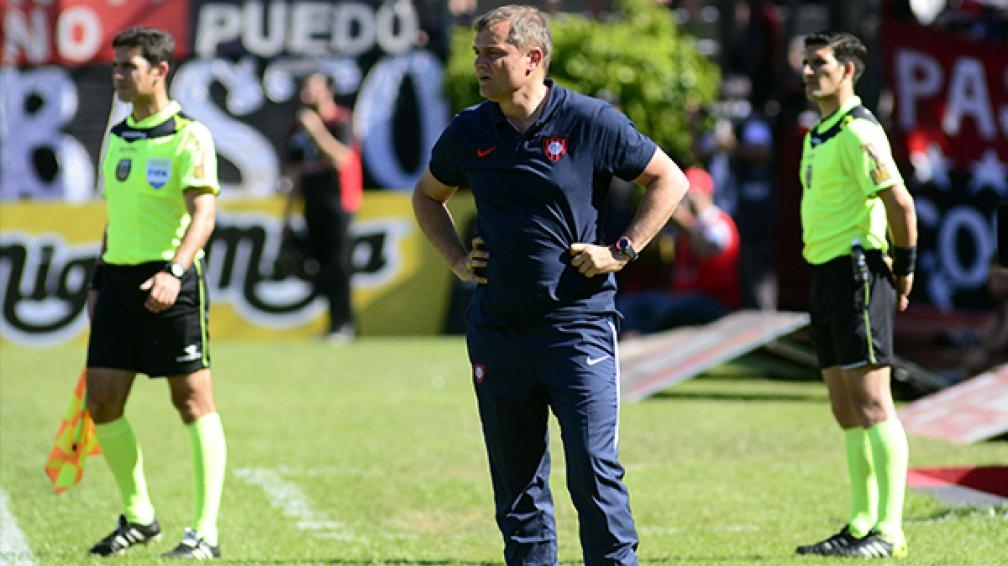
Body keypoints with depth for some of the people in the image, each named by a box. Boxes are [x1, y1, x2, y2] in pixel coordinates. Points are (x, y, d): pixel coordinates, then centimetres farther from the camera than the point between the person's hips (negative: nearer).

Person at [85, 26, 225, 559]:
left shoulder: (189, 137, -9)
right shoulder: (116, 136, 15)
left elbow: (203, 214, -18)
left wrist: (174, 271, -32)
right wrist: (98, 281, 20)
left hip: (167, 283, -7)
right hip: (119, 279, 7)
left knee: (193, 401, -3)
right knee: (102, 401, 3)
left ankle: (205, 532, -1)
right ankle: (138, 516, 19)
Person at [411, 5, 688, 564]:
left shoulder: (591, 121, -6)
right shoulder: (468, 132, 5)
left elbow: (668, 181, 3)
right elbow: (427, 196, 24)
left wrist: (620, 251, -4)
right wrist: (457, 259, 11)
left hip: (578, 323, -4)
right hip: (496, 327, 4)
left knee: (593, 470, -10)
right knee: (515, 481, 8)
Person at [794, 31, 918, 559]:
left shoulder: (858, 132, -14)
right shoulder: (817, 134, 16)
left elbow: (899, 203, -18)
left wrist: (903, 270, -11)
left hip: (858, 273, -10)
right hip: (826, 276, 10)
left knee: (871, 405, -10)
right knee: (847, 412, 12)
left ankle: (888, 531, -9)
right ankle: (861, 525, 18)